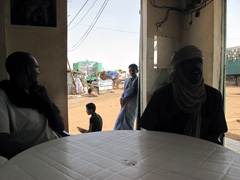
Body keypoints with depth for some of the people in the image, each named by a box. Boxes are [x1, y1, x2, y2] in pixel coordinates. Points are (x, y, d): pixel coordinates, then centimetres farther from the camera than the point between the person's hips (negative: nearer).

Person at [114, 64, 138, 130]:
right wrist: (122, 99, -6)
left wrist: (124, 100, -16)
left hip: (132, 103, -6)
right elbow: (125, 91, 14)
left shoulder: (137, 80, -5)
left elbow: (134, 93, -12)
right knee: (120, 119, 7)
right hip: (125, 103, 6)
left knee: (128, 120, -4)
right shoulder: (127, 80, 15)